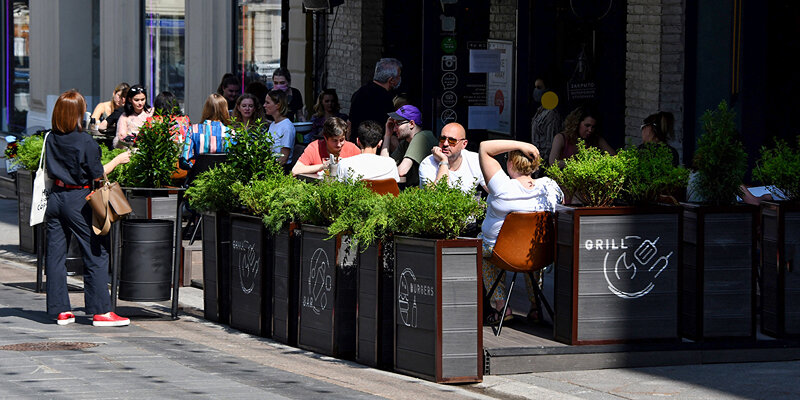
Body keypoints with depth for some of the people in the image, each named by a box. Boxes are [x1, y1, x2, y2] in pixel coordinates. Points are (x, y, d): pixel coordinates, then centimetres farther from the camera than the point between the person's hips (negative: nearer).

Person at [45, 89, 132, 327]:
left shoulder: (52, 139, 3)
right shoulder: (85, 142, -14)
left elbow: (51, 171, 12)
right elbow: (97, 174, -9)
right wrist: (118, 160, 4)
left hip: (55, 198, 6)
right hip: (77, 200, -6)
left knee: (55, 254, 8)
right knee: (96, 254, 1)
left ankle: (60, 310, 10)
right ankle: (100, 311, -1)